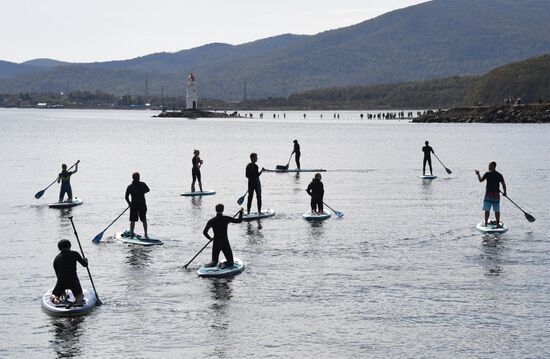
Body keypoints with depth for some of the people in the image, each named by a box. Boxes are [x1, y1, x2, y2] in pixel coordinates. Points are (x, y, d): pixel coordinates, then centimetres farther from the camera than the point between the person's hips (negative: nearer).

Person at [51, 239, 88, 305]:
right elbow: (85, 264, 1)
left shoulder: (56, 258, 10)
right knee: (80, 296, 20)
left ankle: (55, 299, -9)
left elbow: (57, 273, 16)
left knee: (54, 294, 24)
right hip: (73, 281, -1)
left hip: (61, 282, 1)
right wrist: (85, 260, 26)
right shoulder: (74, 254, 1)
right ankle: (79, 299, -14)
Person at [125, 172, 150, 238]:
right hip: (142, 205, 0)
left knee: (132, 220, 11)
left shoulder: (130, 187, -4)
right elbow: (147, 190, 14)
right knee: (144, 220, 8)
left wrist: (129, 203, 17)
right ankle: (145, 234, 6)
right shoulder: (142, 184, -5)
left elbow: (126, 197, -1)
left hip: (133, 205, 0)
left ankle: (131, 233, 9)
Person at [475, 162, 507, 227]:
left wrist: (478, 174, 21)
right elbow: (503, 184, 1)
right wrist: (504, 192, 14)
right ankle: (498, 224, 7)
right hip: (496, 195, 2)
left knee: (487, 210, 6)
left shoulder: (487, 174, -7)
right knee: (497, 211, 7)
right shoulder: (499, 175, 1)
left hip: (488, 194, -2)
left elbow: (480, 180, 3)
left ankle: (486, 223, 8)